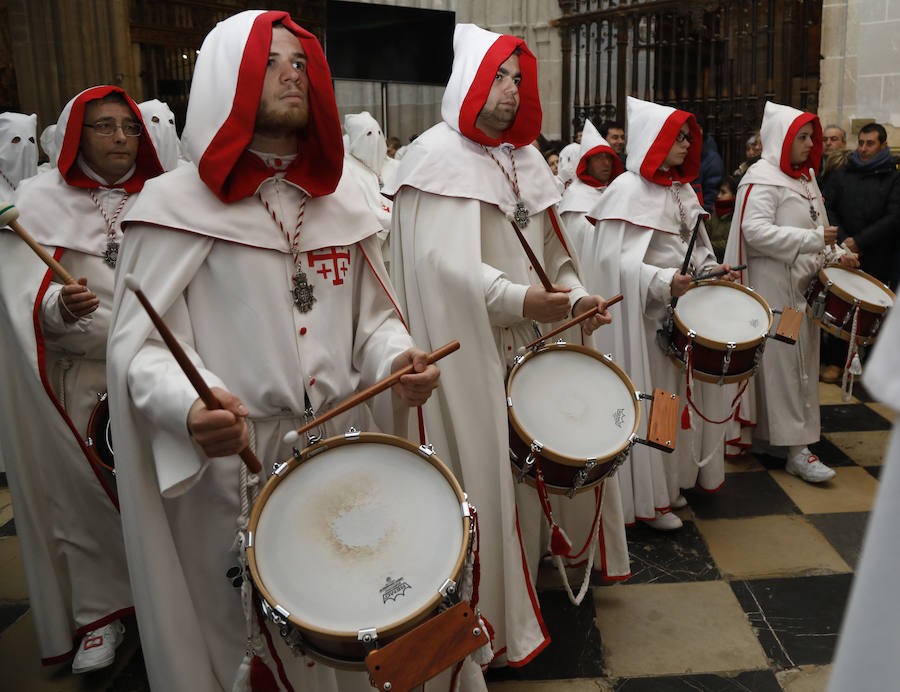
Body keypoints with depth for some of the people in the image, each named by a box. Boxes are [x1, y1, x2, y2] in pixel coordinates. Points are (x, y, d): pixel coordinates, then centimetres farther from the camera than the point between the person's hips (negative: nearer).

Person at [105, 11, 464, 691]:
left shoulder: (341, 198, 9)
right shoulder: (175, 203, -6)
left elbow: (372, 317, 14)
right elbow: (140, 345, -10)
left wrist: (397, 359, -8)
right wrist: (189, 407, -30)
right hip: (229, 473, -4)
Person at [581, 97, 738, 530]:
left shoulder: (681, 188, 15)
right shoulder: (629, 189, -12)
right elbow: (613, 259, -20)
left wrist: (708, 268, 3)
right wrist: (662, 281, -30)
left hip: (679, 311, 8)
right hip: (642, 316, -8)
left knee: (675, 392, 15)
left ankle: (669, 481, 31)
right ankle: (646, 498, 11)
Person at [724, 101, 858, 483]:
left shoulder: (805, 177, 17)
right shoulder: (762, 178, -12)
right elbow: (756, 230, -24)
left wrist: (835, 254, 8)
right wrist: (813, 239, -23)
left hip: (803, 284, 9)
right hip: (774, 285, -9)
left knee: (802, 358, 13)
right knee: (783, 361, -6)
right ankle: (796, 448, -1)